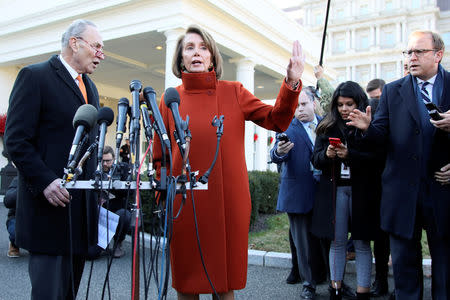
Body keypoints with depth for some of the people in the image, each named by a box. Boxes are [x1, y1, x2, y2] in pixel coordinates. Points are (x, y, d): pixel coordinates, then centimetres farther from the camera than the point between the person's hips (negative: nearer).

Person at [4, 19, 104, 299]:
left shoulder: (90, 87, 19)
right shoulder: (35, 76, -5)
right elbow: (16, 140, -11)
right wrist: (45, 182, -20)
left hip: (82, 205, 7)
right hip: (51, 203, -7)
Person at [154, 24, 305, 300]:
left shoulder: (233, 92, 5)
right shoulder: (171, 99, 5)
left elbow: (276, 121, -1)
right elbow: (161, 157, 8)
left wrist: (292, 83, -15)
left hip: (229, 201, 0)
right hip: (185, 203, 0)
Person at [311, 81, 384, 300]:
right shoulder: (327, 127, 9)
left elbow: (377, 158, -9)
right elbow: (316, 159, 5)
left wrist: (349, 155, -21)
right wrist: (326, 154, -16)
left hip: (362, 190, -2)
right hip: (334, 189, 2)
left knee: (362, 243, 3)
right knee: (337, 241, 7)